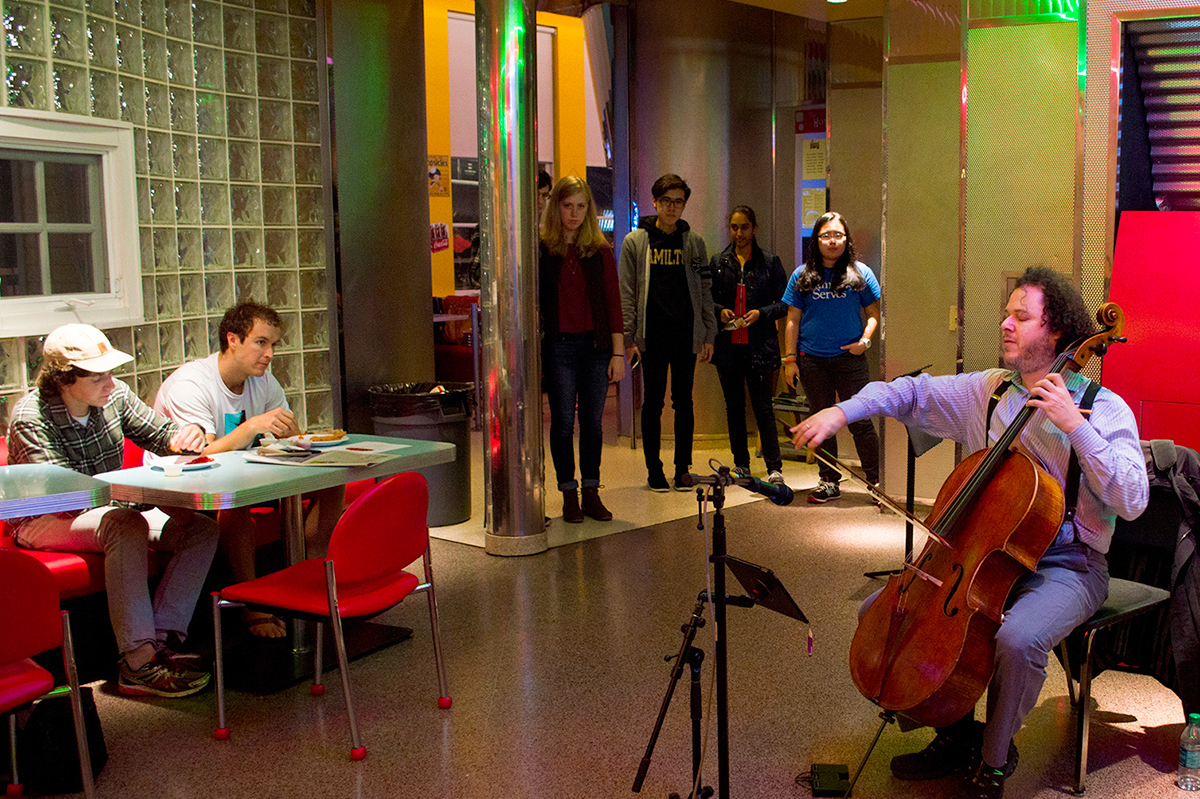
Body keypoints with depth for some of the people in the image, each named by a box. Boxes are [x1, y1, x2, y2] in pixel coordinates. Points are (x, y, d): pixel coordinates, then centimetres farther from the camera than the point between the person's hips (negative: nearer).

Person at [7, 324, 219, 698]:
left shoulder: (113, 395, -5)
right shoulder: (30, 418, -21)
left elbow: (161, 434, 6)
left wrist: (187, 435, -21)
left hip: (111, 511, 7)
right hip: (44, 522, -7)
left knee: (202, 529, -12)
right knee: (125, 526, -37)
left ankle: (161, 640, -23)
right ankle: (138, 664, -38)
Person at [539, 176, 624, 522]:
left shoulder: (600, 250, 5)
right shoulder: (541, 249, 1)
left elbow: (613, 302, 5)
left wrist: (618, 353, 0)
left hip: (596, 344, 2)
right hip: (558, 346, -1)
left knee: (592, 422, 6)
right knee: (563, 421, 2)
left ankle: (591, 494, 16)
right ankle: (569, 496, 12)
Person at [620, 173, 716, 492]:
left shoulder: (694, 243, 9)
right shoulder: (635, 242, 3)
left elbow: (705, 291, 11)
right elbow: (627, 295, 0)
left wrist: (708, 335, 4)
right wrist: (628, 339, -7)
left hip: (686, 334, 2)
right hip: (652, 335, -2)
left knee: (684, 402, 6)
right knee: (653, 403, 4)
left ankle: (682, 469, 14)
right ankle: (654, 470, 12)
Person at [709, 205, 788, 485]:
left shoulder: (770, 262, 4)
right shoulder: (718, 262, 9)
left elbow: (784, 303, 4)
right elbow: (706, 299, 14)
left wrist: (761, 313, -12)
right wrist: (720, 311, -6)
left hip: (760, 345, -3)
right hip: (728, 345, 3)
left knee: (762, 406, -6)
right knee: (734, 405, 9)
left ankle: (775, 468, -4)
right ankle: (741, 464, 19)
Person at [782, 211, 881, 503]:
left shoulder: (860, 273, 3)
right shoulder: (802, 276, 6)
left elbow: (874, 313, 9)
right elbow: (793, 320, 7)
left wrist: (865, 340, -9)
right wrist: (790, 359, 2)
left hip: (850, 359, -2)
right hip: (813, 360, 2)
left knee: (859, 421, -4)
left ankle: (877, 481, 6)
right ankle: (829, 482, 19)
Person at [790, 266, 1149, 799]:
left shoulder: (1103, 408, -8)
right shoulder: (986, 391, 7)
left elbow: (1132, 502, -19)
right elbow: (910, 393, 13)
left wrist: (1075, 426, -25)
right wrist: (843, 411, -4)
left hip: (1066, 564, -6)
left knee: (1018, 639, -36)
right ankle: (957, 732, 11)